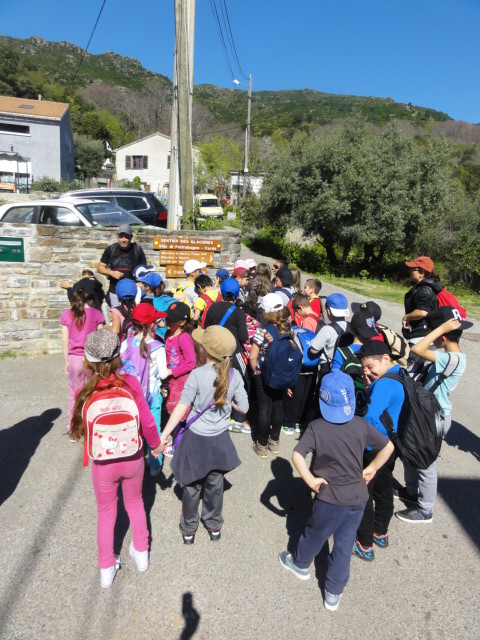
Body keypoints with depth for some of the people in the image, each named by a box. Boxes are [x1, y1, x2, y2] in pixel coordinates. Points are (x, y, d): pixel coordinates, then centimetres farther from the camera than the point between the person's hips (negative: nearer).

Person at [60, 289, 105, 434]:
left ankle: (73, 427, 22)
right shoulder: (96, 314, -3)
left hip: (74, 358, 2)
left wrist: (67, 361, 11)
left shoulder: (67, 314, 2)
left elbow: (65, 341, 3)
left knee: (74, 393, 13)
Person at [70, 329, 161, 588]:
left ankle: (107, 569, 39)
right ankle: (141, 553, 44)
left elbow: (80, 428, -7)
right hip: (133, 459, 1)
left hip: (103, 464, 0)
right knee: (135, 503, 27)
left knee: (105, 513, 22)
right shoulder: (131, 383, -20)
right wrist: (155, 444, 3)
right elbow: (147, 422, -14)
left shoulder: (85, 393, -20)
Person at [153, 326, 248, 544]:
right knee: (215, 485, 22)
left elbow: (182, 407, -23)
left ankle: (189, 530, 35)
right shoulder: (234, 375, -12)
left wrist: (163, 435, -19)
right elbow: (243, 408, -6)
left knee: (192, 487, 18)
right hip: (220, 439, 3)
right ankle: (214, 526, 40)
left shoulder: (198, 375, -21)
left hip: (196, 439, -2)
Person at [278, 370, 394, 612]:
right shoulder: (361, 424, -8)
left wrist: (310, 480, -15)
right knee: (345, 543, 18)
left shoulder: (317, 427, -18)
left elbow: (297, 455, -26)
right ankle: (334, 593, 32)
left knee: (315, 533, 22)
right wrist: (372, 468, 8)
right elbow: (388, 447, 0)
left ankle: (300, 564, 49)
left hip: (330, 498, -3)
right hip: (358, 497, 3)